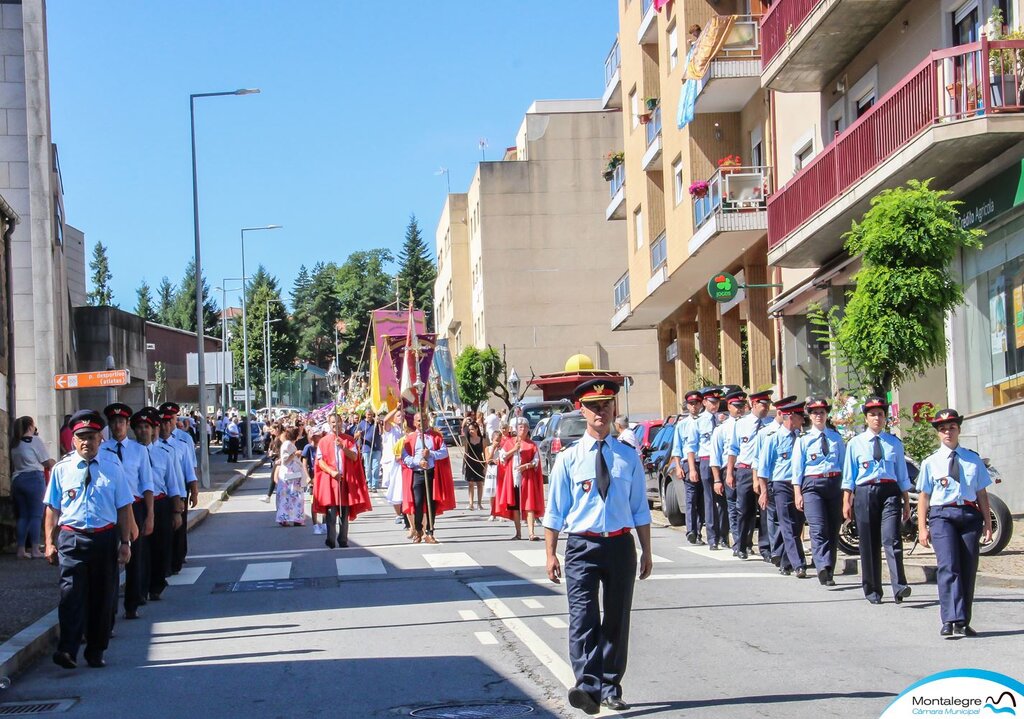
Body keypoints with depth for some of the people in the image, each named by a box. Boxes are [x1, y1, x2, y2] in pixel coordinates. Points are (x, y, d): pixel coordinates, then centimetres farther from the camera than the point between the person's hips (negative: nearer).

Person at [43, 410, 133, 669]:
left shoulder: (112, 467, 2)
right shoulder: (61, 469, 2)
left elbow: (123, 507, 4)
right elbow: (52, 508, 6)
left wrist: (125, 542, 1)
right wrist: (50, 543, 2)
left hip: (106, 538, 1)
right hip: (72, 538, -1)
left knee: (103, 596, 8)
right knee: (72, 594, -13)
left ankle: (96, 652, 20)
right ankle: (67, 651, -19)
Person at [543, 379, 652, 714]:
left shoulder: (628, 457, 5)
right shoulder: (569, 458, 0)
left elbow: (640, 508, 10)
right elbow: (555, 511, 2)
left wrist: (646, 551, 8)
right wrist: (551, 554, -2)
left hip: (621, 545, 3)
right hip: (582, 545, -2)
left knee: (617, 620, 9)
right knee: (583, 618, -14)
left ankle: (610, 688, 19)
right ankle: (587, 686, -24)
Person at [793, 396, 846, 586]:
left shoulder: (836, 438, 11)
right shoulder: (804, 440, 6)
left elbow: (844, 464, 11)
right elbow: (797, 468, 4)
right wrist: (797, 493, -4)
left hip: (834, 483, 3)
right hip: (812, 485, -3)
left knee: (833, 530, 6)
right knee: (818, 528, -16)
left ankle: (828, 571, 15)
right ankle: (823, 568, -29)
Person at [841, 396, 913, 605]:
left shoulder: (894, 443, 12)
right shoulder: (856, 443, 8)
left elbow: (902, 475, 15)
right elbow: (849, 476, 8)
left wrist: (906, 502, 12)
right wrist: (847, 502, 1)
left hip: (889, 491, 0)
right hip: (865, 492, 0)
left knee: (891, 539, -15)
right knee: (869, 543, 4)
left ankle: (899, 587, -23)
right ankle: (872, 590, 14)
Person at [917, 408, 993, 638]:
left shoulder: (973, 460, 13)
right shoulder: (931, 462, 8)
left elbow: (982, 493, 13)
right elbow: (924, 496, 8)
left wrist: (987, 523, 8)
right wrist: (922, 527, 1)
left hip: (970, 515, 3)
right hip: (942, 515, -2)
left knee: (968, 569, 2)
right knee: (948, 567, -17)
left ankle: (963, 623, 9)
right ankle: (951, 621, -25)